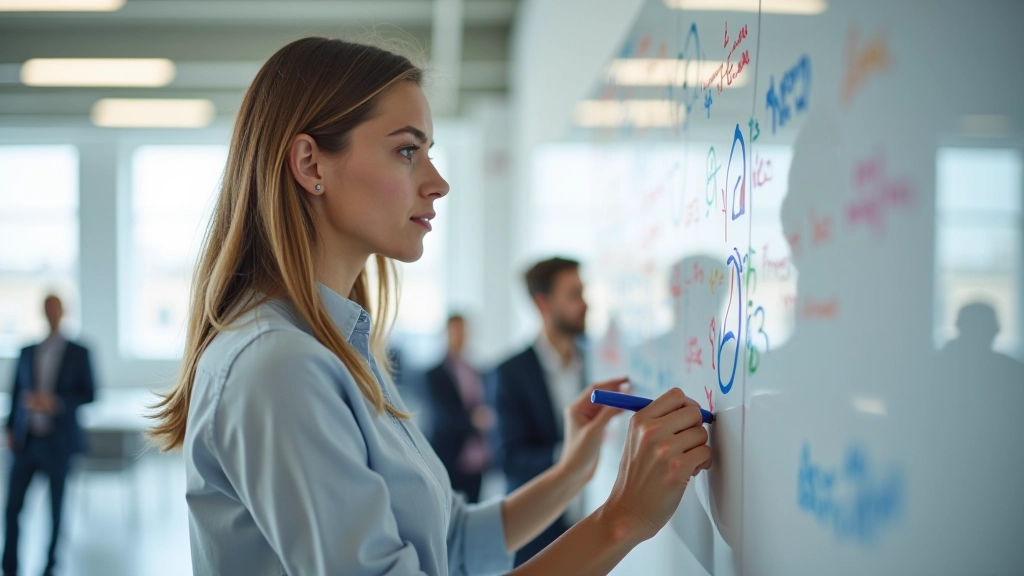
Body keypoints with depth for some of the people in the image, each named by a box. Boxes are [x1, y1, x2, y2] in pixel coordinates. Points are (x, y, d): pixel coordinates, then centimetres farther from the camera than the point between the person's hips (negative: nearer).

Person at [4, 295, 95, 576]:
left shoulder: (78, 353, 2)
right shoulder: (27, 352, 11)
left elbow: (89, 394, -2)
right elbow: (17, 392, 12)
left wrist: (56, 402, -16)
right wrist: (11, 429, 3)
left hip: (57, 442, -2)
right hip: (26, 440, 2)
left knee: (56, 507, 5)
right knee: (13, 504, -3)